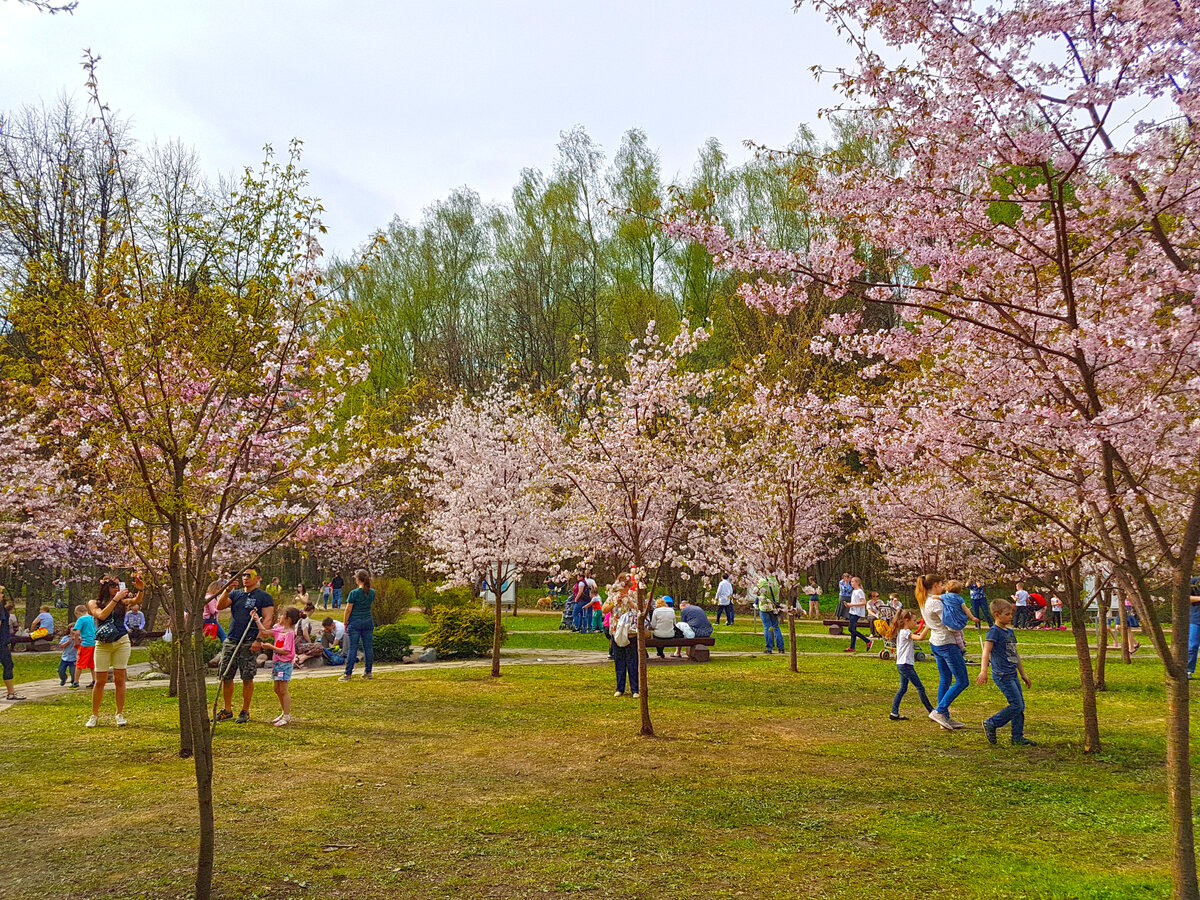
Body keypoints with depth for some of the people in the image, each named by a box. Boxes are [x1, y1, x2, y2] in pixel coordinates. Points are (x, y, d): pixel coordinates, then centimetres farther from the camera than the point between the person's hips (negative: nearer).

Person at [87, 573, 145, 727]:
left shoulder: (122, 601, 7)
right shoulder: (93, 603, 4)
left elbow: (137, 601, -10)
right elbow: (101, 615, -14)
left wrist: (141, 590, -30)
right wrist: (115, 599, -18)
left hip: (121, 642, 1)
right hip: (103, 644, -1)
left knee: (119, 679, 2)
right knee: (100, 681, 1)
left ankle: (120, 714, 10)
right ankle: (95, 716, 13)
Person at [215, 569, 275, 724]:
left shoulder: (264, 597, -1)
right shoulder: (236, 594, 15)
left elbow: (268, 620, -7)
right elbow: (219, 606, 2)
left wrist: (258, 640, -16)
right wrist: (226, 590, -12)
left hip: (249, 644, -5)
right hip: (231, 641, 5)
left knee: (247, 678, -2)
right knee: (225, 676, 6)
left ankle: (245, 712, 9)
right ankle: (227, 710, 17)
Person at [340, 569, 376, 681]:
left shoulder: (354, 593, -13)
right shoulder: (372, 592, 1)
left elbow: (348, 610, -10)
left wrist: (345, 623, 2)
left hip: (355, 622, -5)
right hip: (368, 621, 5)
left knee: (352, 648, -2)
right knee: (368, 647, 8)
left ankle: (348, 674, 0)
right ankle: (368, 672, 12)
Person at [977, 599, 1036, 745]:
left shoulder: (1010, 632, 15)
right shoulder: (994, 631, -11)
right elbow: (986, 651, -22)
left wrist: (1023, 674, 26)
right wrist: (983, 671, -34)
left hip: (1012, 675, 8)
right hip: (1002, 676, -8)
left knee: (1020, 706, 8)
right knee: (1016, 705, -11)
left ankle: (1018, 737, 16)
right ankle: (991, 724, 3)